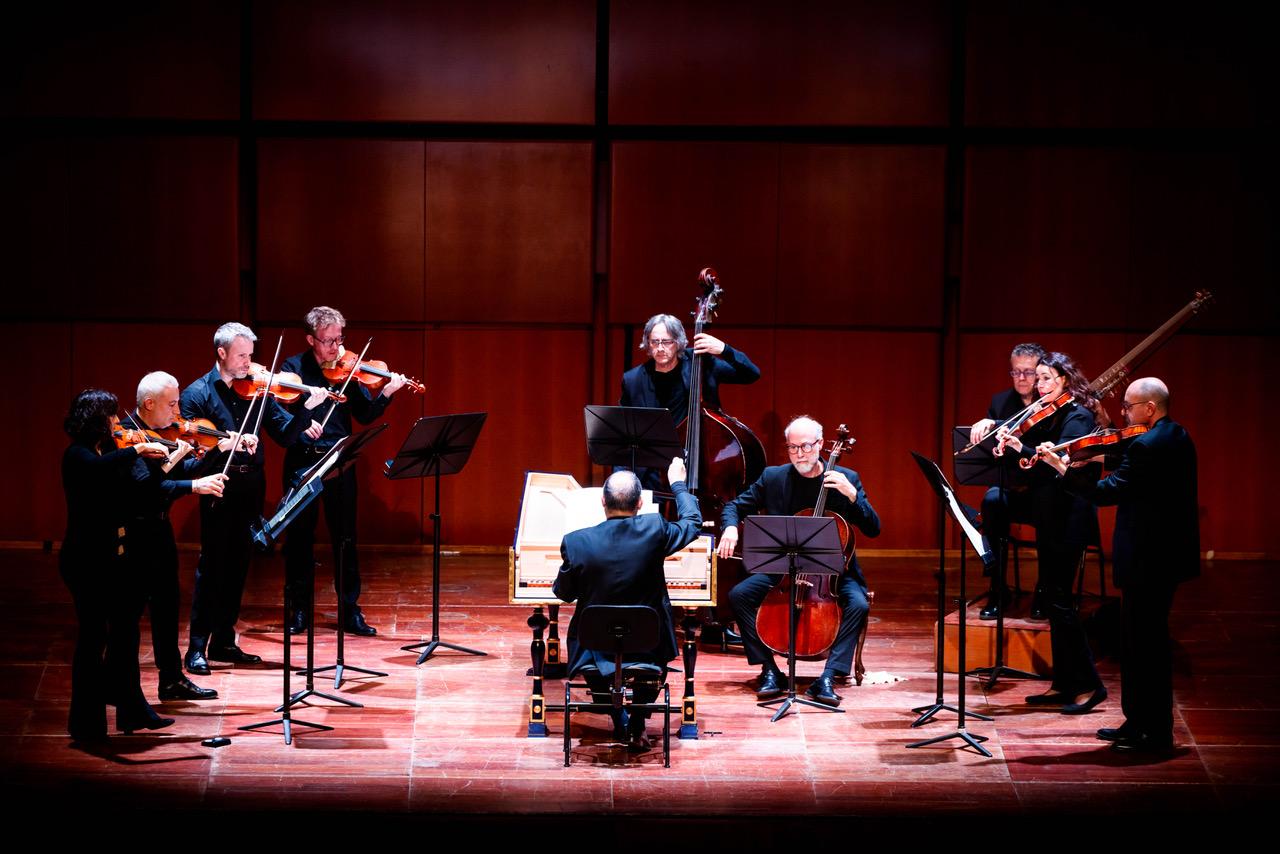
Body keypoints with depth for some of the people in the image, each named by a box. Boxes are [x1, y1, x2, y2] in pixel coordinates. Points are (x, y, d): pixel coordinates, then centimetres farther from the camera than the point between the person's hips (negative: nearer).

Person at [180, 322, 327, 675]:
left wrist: (307, 409, -11)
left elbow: (284, 435, 5)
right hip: (219, 488, -5)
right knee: (212, 566, -5)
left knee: (238, 566, 10)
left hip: (251, 488, 5)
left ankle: (224, 642, 19)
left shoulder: (257, 390, 9)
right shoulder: (197, 394, -3)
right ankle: (197, 648, -1)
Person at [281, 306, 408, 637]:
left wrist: (386, 393, -17)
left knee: (345, 538, 4)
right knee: (299, 537, 5)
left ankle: (350, 610, 10)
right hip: (302, 460, -1)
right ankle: (299, 609, 15)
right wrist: (299, 424, -27)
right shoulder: (294, 367, 1)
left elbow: (365, 415, -1)